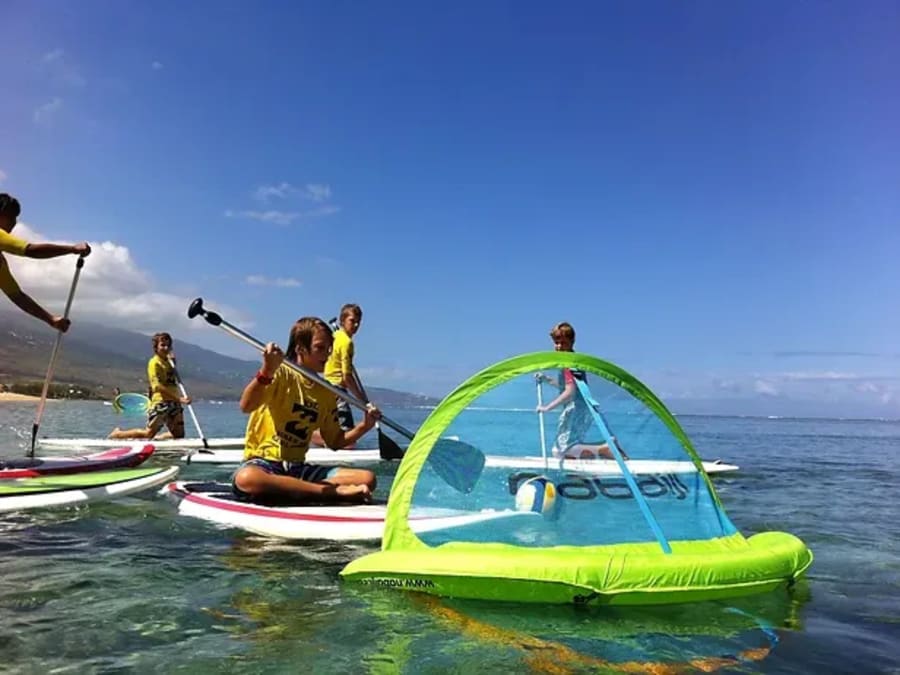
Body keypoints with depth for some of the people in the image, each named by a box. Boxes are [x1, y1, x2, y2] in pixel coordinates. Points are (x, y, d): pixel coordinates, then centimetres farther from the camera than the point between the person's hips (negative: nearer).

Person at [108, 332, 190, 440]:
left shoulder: (168, 361, 16)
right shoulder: (154, 362, -7)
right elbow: (158, 386, -17)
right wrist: (179, 399, -24)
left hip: (174, 402, 7)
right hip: (160, 402, -7)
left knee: (179, 435, 2)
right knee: (149, 433, -3)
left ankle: (153, 439, 20)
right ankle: (118, 434, 18)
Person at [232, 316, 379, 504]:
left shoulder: (326, 393, 12)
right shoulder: (282, 374, -6)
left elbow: (335, 441, 16)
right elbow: (246, 406, -23)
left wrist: (364, 426, -1)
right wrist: (267, 371, -38)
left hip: (298, 468, 5)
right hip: (262, 461, -5)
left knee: (367, 478, -13)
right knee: (246, 478, -43)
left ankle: (288, 490, -23)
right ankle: (337, 492, -33)